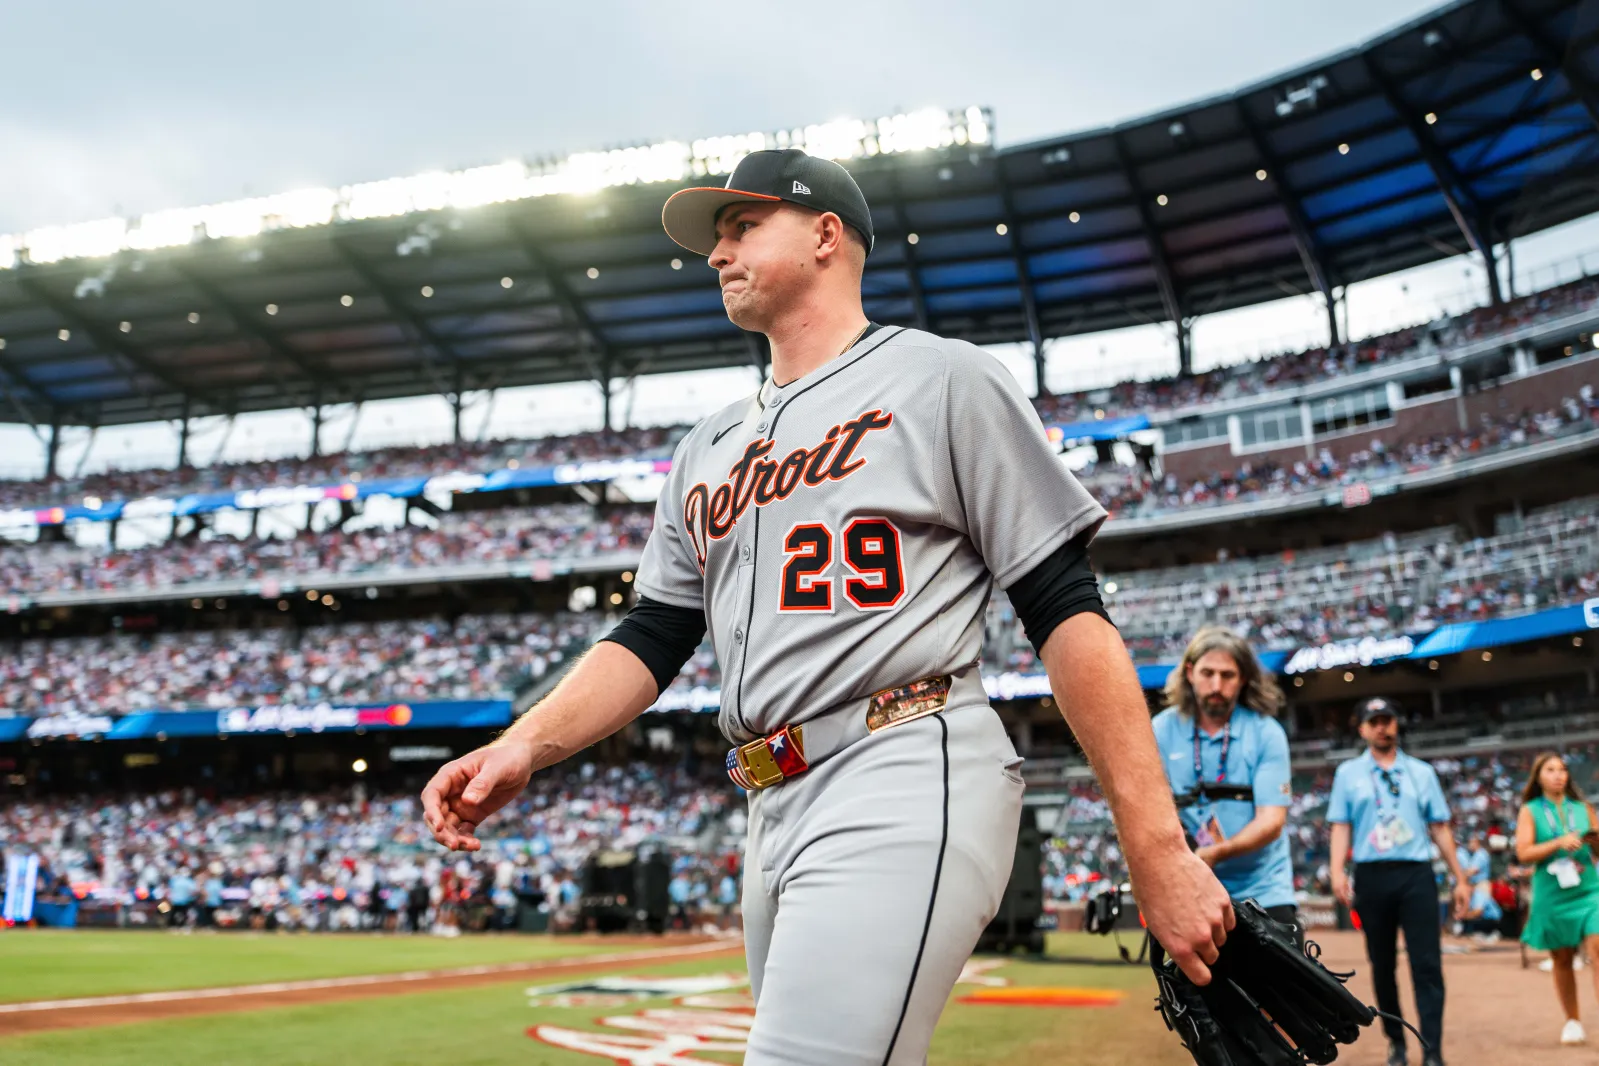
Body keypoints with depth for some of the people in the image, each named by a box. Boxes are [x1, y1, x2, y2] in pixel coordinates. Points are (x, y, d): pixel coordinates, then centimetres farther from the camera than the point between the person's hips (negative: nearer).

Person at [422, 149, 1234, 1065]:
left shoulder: (944, 379, 3)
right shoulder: (706, 450, 24)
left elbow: (1067, 612, -4)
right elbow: (653, 637, 20)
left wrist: (1159, 849, -9)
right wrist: (524, 747, 1)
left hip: (906, 785, -7)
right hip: (775, 816, 8)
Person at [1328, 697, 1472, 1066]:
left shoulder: (1422, 772, 13)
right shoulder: (1348, 772, 9)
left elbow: (1440, 828, 13)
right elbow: (1340, 826, 3)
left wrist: (1459, 878, 9)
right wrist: (1337, 871, -11)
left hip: (1416, 875, 0)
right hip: (1371, 876, 0)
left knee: (1427, 966, -7)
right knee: (1383, 966, 7)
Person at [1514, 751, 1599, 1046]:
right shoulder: (1530, 811, 4)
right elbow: (1523, 853, -6)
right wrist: (1559, 843, -17)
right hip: (1552, 895, -1)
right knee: (1561, 960, 8)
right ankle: (1572, 1022, 21)